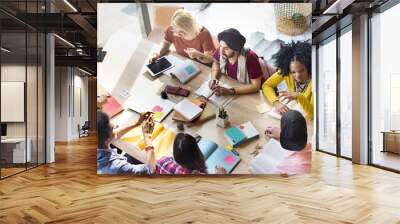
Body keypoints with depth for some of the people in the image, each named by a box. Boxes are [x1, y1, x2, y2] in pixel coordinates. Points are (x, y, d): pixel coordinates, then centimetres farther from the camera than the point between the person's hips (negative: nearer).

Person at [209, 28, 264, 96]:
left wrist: (230, 91, -33)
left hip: (247, 93, -3)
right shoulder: (221, 51, -17)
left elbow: (256, 86, -26)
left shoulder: (250, 58, -29)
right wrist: (213, 78, -13)